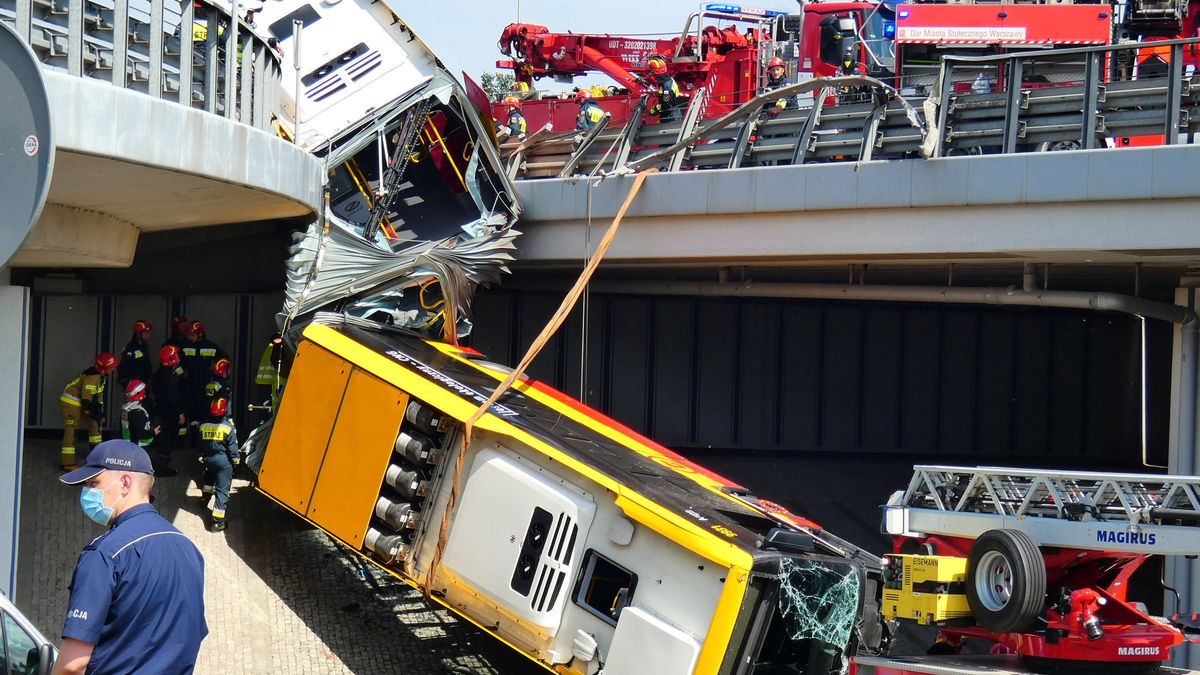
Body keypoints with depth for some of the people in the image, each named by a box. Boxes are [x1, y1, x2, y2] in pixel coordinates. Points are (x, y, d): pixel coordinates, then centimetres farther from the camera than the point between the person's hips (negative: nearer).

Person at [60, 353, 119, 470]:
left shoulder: (100, 377, 5)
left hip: (80, 403, 10)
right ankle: (67, 461, -15)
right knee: (71, 429, -12)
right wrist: (96, 414, -18)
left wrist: (100, 413, 7)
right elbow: (86, 400, -26)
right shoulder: (92, 377, -26)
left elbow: (99, 396, 14)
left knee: (95, 422, 15)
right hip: (70, 402, -10)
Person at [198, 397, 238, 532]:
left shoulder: (204, 426, 0)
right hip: (223, 460, -5)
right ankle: (217, 522, -9)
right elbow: (232, 447, -13)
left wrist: (203, 457, 27)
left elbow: (201, 445, 12)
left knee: (209, 477, 38)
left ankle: (205, 496, 62)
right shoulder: (228, 427, -15)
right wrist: (235, 460, 1)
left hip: (208, 459, 5)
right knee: (222, 490, -4)